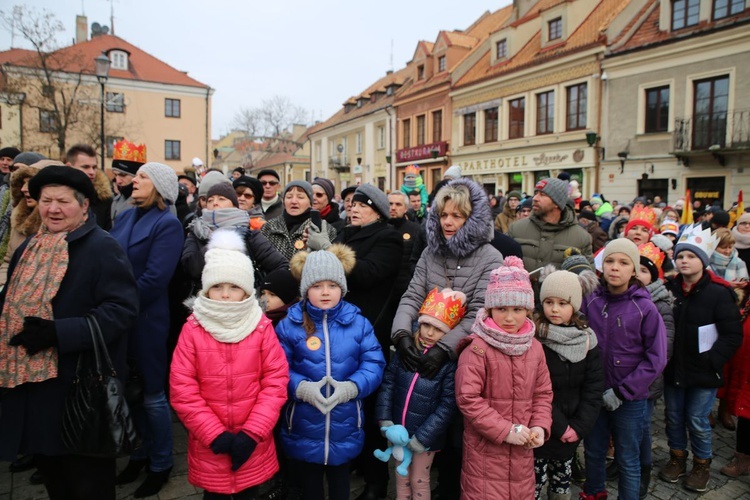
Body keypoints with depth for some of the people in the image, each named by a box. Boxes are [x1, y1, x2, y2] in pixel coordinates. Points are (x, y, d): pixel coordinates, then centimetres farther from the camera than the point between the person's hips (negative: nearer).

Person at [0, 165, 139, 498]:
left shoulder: (102, 248, -13)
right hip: (32, 379, 8)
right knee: (48, 463, 22)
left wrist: (60, 333, -27)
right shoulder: (30, 248, 12)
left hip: (81, 383, -7)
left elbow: (122, 308, -21)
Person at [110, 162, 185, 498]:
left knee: (152, 396, 7)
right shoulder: (124, 217, 9)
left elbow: (154, 280, -19)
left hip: (146, 322, -7)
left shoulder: (168, 224, -12)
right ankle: (141, 452, 39)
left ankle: (161, 464, 27)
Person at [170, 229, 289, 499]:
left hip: (253, 445, 1)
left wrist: (252, 433, -14)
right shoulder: (192, 329, -8)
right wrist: (215, 434, -12)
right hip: (209, 445, 0)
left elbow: (276, 380, -8)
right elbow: (181, 389, -9)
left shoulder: (262, 327, -7)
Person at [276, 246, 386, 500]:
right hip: (304, 429, -1)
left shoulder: (358, 323, -5)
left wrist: (352, 386, -24)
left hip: (345, 427, 1)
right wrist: (301, 387, -26)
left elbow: (374, 364, -8)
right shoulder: (289, 325, -8)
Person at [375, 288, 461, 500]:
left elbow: (447, 405, -16)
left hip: (425, 436, -3)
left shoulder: (450, 362, -16)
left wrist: (423, 436, -17)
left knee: (419, 481, 16)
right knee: (401, 478, 22)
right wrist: (384, 418, -9)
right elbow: (388, 382, -1)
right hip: (398, 431, 3)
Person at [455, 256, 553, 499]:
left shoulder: (534, 347, 5)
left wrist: (540, 426, -5)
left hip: (523, 450, 6)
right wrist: (506, 430, -18)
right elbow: (468, 398, -19)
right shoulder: (477, 348, -16)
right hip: (485, 449, -5)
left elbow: (543, 393, 11)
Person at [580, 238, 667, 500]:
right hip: (594, 394, 3)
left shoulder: (645, 308, -13)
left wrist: (622, 392, -13)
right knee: (593, 452, 20)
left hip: (630, 399, -3)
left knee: (628, 461, 13)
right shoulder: (590, 301, -7)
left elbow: (656, 360, -11)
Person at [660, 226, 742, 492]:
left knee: (697, 420, 7)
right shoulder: (669, 288, -2)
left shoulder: (718, 292, -11)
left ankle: (702, 465, 29)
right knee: (673, 417, 15)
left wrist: (712, 361, -14)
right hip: (673, 368, 4)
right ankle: (677, 458, 35)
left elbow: (733, 335, -9)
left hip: (702, 372, -3)